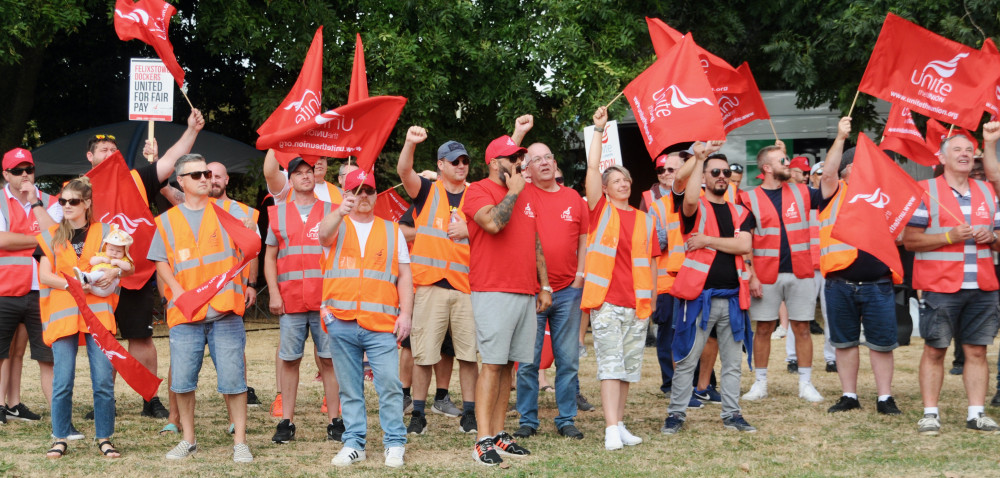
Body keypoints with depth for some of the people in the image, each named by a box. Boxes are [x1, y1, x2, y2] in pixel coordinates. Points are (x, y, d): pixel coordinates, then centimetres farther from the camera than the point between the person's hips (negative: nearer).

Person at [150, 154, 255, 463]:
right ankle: (187, 440, 17)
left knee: (233, 378, -4)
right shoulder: (167, 220, 11)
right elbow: (161, 261, 10)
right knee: (182, 379, 2)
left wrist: (247, 285, -5)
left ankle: (240, 442, 4)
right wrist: (175, 287, -7)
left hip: (225, 310, -1)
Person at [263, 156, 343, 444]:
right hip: (290, 299, 1)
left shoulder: (332, 212, 8)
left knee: (329, 359, -1)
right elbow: (269, 257, 12)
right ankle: (286, 422, 7)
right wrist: (274, 293, 0)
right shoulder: (278, 213, 12)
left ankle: (334, 420, 4)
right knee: (289, 360, 2)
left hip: (326, 299, -1)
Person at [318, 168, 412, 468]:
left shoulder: (391, 231, 14)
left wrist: (405, 314, 0)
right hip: (341, 322, 0)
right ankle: (353, 444, 12)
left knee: (390, 384, -7)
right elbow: (324, 233, -16)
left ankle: (395, 443, 1)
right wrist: (340, 212, -37)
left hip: (381, 324, 0)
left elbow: (404, 275, 12)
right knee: (349, 388, 6)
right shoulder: (337, 226, 10)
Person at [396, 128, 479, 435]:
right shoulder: (427, 192, 6)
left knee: (468, 353, 2)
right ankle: (418, 413, 7)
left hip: (467, 285, 2)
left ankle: (469, 413, 9)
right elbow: (404, 171, -13)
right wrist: (410, 144, -32)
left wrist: (469, 231, -9)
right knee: (423, 353, -2)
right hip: (430, 283, -2)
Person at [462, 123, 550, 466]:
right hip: (494, 293, -7)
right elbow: (493, 221, -24)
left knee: (508, 365, 7)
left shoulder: (524, 195, 19)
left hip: (526, 293, 7)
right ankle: (483, 441, -9)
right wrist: (512, 192, -8)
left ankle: (499, 433, 11)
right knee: (492, 364, -10)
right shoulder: (478, 191, -4)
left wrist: (544, 285, 19)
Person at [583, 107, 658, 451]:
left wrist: (651, 299, 11)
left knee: (629, 367, 8)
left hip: (636, 303, 4)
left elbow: (649, 263, 15)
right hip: (606, 300, -4)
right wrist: (599, 129, -5)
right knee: (610, 364, -8)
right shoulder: (601, 210, 4)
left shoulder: (645, 220, 12)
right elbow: (593, 167, -5)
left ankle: (619, 424, 17)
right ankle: (611, 429, -11)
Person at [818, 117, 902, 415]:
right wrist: (840, 138, -21)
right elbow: (828, 171, -13)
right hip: (840, 285, -1)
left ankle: (885, 398, 9)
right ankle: (849, 396, 18)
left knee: (882, 343, 1)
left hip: (878, 284, 1)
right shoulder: (836, 193, 5)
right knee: (845, 342, 8)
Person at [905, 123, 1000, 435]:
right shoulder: (925, 191, 0)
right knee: (934, 350, -1)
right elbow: (909, 239, -6)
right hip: (941, 287, -4)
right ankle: (930, 414, 4)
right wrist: (950, 236, -15)